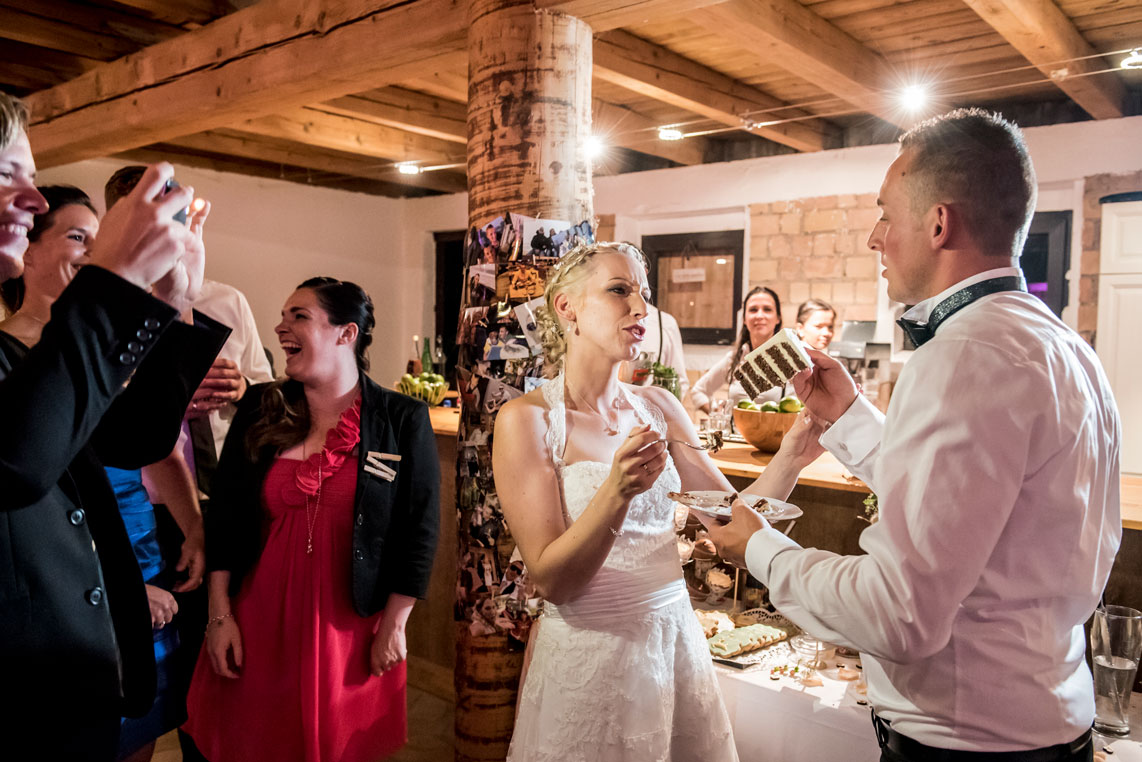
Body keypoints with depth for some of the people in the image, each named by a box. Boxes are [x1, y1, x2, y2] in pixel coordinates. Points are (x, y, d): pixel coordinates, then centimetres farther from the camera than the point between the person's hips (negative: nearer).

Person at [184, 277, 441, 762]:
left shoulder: (403, 421, -8)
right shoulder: (260, 410, 1)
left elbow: (418, 530, -7)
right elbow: (223, 516, 4)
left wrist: (393, 627, -5)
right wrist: (220, 615, 1)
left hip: (348, 627, -2)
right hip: (259, 623, 3)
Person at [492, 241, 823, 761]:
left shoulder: (657, 407, 3)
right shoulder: (527, 419, -12)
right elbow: (550, 579, -17)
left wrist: (792, 453, -13)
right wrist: (618, 491, -31)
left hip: (675, 637, 5)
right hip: (589, 656, -5)